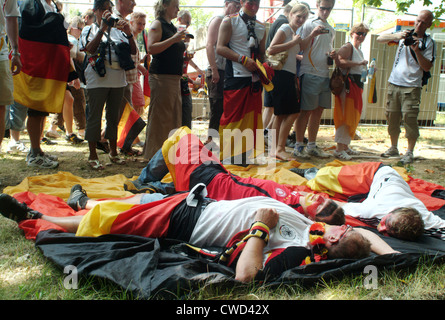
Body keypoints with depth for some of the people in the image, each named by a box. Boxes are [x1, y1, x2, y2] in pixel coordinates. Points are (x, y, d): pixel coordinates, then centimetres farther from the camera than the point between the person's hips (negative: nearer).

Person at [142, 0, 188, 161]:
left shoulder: (173, 27, 20)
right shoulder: (158, 24, -4)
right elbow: (151, 48, -19)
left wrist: (185, 56, 15)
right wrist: (173, 39, -21)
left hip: (174, 77, 9)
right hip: (161, 76, -9)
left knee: (175, 117, 11)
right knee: (160, 117, -7)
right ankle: (154, 155, -1)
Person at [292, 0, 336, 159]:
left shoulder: (331, 29, 19)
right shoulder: (309, 24, -2)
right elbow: (300, 48, -11)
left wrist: (332, 55, 7)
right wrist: (313, 34, -24)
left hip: (324, 74, 7)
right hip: (309, 73, -7)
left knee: (318, 111, 9)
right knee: (306, 110, -6)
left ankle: (312, 145, 17)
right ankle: (298, 145, 2)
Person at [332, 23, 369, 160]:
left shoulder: (359, 51, 25)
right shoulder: (348, 47, -6)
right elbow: (339, 61, -25)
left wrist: (369, 70, 19)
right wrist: (359, 63, -21)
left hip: (357, 85, 10)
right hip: (348, 85, -10)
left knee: (353, 117, 11)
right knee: (345, 116, -12)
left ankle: (345, 146, 20)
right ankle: (339, 148, -10)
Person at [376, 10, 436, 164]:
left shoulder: (428, 42, 2)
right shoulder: (405, 35, 11)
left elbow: (427, 67, -5)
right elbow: (379, 38, 4)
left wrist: (417, 50, -17)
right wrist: (396, 36, -14)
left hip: (412, 87, -3)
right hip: (394, 84, 4)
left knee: (410, 118, -9)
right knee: (392, 117, 8)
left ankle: (410, 152, 0)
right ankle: (393, 148, 22)